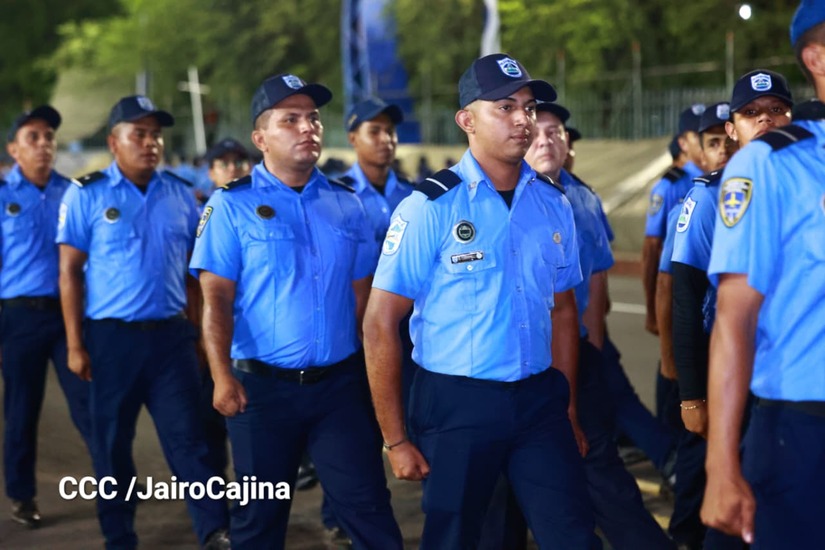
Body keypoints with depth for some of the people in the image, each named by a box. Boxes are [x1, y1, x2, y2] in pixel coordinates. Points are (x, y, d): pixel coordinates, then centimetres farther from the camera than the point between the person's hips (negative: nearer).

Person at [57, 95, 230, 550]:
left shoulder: (180, 194, 7)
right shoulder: (86, 195, -2)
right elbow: (70, 272, -3)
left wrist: (199, 335, 9)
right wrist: (75, 344, -7)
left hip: (171, 335, 2)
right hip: (110, 337, -2)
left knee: (187, 439, -2)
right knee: (112, 444, 9)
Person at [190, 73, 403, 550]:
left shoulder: (347, 203, 8)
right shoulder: (232, 205, -3)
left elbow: (363, 298, 11)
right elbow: (216, 300, -8)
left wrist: (376, 376, 8)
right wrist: (223, 377, -18)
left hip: (341, 384, 3)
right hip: (262, 386, -2)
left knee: (369, 508, 2)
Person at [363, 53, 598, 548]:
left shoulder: (554, 203, 4)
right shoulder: (430, 207, -10)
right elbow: (381, 325, -10)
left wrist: (569, 410, 13)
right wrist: (396, 439, -11)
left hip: (539, 400, 4)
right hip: (456, 405, -3)